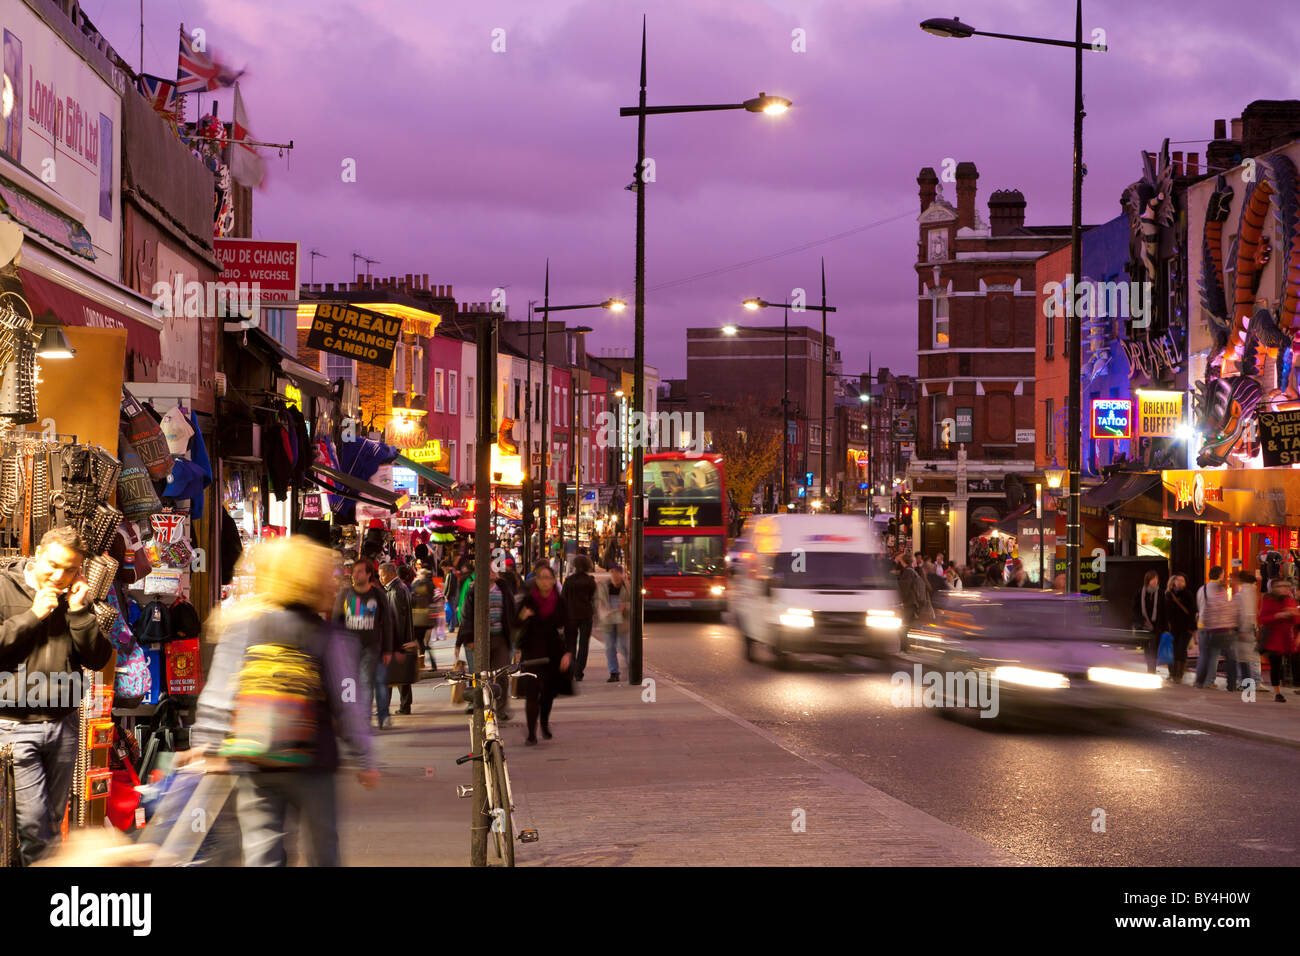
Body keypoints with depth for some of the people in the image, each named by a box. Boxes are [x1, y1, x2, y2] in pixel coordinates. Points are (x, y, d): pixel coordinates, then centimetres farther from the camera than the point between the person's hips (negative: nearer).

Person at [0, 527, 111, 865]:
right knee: (31, 824, -12)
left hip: (64, 724, 5)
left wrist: (79, 612, -6)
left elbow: (98, 659, 4)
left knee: (53, 822, 10)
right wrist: (33, 615, -14)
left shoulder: (76, 600, 12)